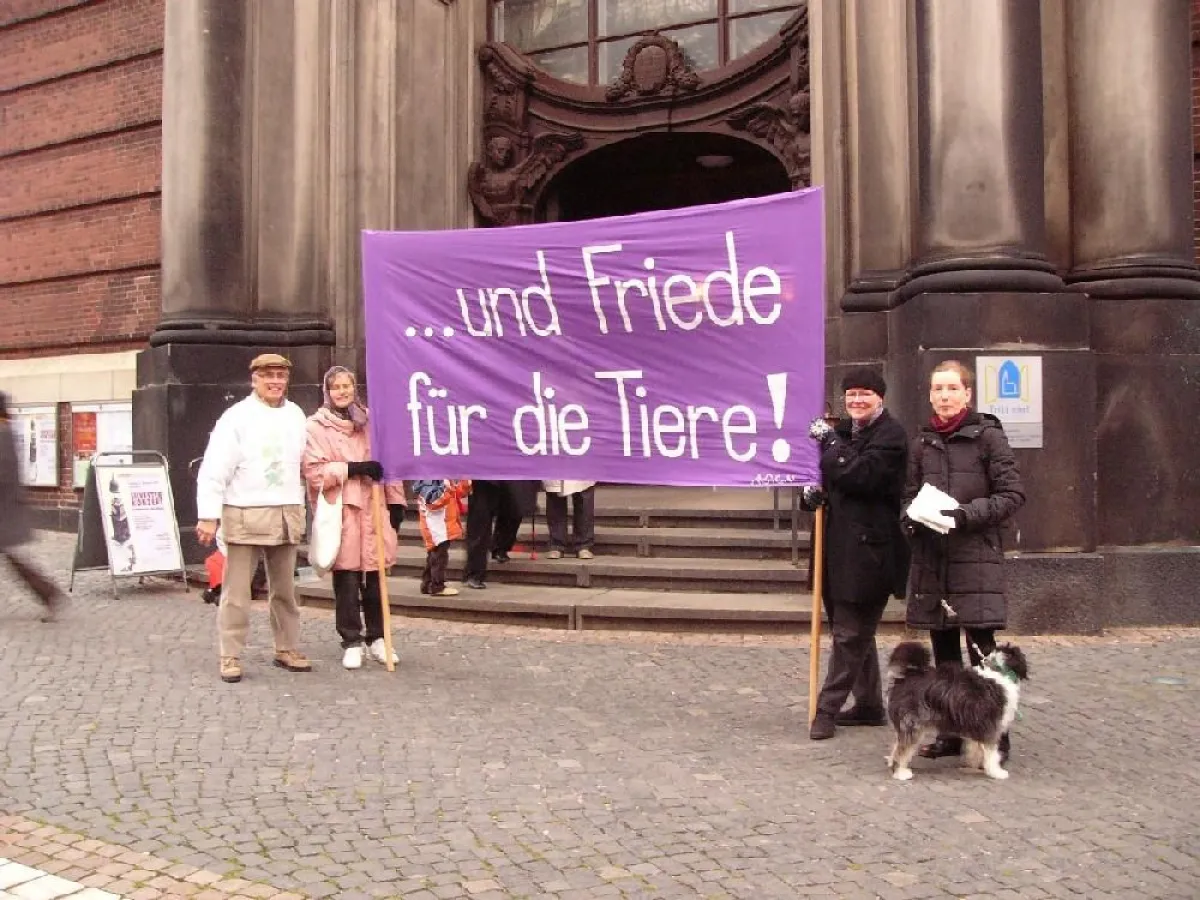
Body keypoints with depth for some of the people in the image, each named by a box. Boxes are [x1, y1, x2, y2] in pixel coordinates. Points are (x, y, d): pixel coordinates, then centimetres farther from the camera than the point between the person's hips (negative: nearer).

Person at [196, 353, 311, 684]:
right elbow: (214, 470, -9)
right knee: (236, 591, 1)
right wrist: (209, 516, -14)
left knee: (285, 589, 14)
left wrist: (300, 508, 11)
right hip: (245, 514, -5)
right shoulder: (236, 417, -6)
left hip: (286, 515, 5)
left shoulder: (296, 415, 9)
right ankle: (230, 656, 10)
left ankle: (287, 649, 24)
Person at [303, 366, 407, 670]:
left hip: (374, 508, 3)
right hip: (340, 511, -3)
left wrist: (396, 501, 10)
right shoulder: (316, 426, 3)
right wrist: (354, 469, -16)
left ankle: (376, 637, 18)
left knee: (375, 575, 4)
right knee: (346, 578, -1)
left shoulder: (370, 420, 14)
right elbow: (314, 471, -6)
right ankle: (352, 642, 10)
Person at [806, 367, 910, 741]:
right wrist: (816, 491, 1)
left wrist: (829, 440, -15)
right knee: (856, 630, 17)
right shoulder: (843, 431, 14)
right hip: (841, 546, 9)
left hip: (869, 550, -9)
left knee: (850, 634, -2)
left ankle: (828, 708, 5)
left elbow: (860, 475, -23)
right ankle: (869, 705, 29)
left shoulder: (891, 436, -10)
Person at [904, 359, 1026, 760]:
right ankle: (951, 732, 21)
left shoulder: (988, 435, -2)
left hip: (976, 557, -5)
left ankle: (994, 737, 4)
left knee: (981, 648, -6)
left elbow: (1012, 494, -4)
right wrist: (912, 518, -4)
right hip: (930, 558, 5)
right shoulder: (921, 443, 11)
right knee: (943, 648, 10)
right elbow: (909, 495, 18)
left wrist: (966, 515, -16)